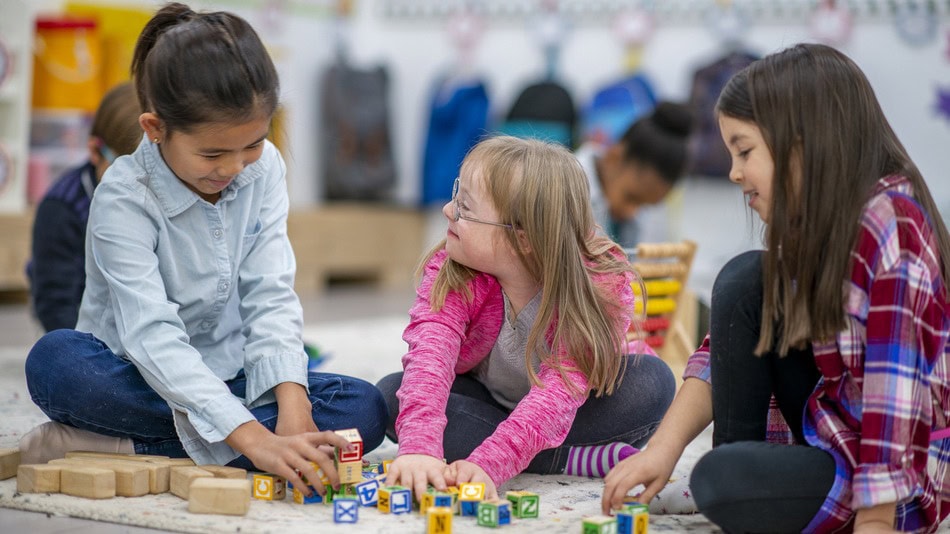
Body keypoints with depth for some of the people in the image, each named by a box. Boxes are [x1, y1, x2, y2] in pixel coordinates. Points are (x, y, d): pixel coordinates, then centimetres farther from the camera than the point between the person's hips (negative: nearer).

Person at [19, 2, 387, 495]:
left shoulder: (263, 169, -4)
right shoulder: (124, 198, -20)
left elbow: (271, 297, -8)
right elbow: (151, 335, -31)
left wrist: (292, 405, -27)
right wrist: (254, 440, -41)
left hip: (232, 377, 5)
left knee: (363, 408, -22)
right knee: (54, 360, -34)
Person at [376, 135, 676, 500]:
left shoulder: (602, 283, -30)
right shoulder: (449, 273, -22)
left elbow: (562, 390, -41)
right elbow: (431, 352, -40)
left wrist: (487, 462, -57)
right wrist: (418, 447, -59)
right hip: (482, 401, 2)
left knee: (653, 381, -29)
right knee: (392, 394, -28)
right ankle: (577, 460, -29)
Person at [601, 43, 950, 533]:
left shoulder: (892, 228, -24)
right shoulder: (810, 224, 3)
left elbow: (894, 393, -27)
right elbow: (731, 346, 2)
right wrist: (664, 447, -9)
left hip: (898, 476, -8)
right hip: (831, 430, 8)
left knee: (724, 482, -30)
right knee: (746, 281, -4)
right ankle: (743, 457, 2)